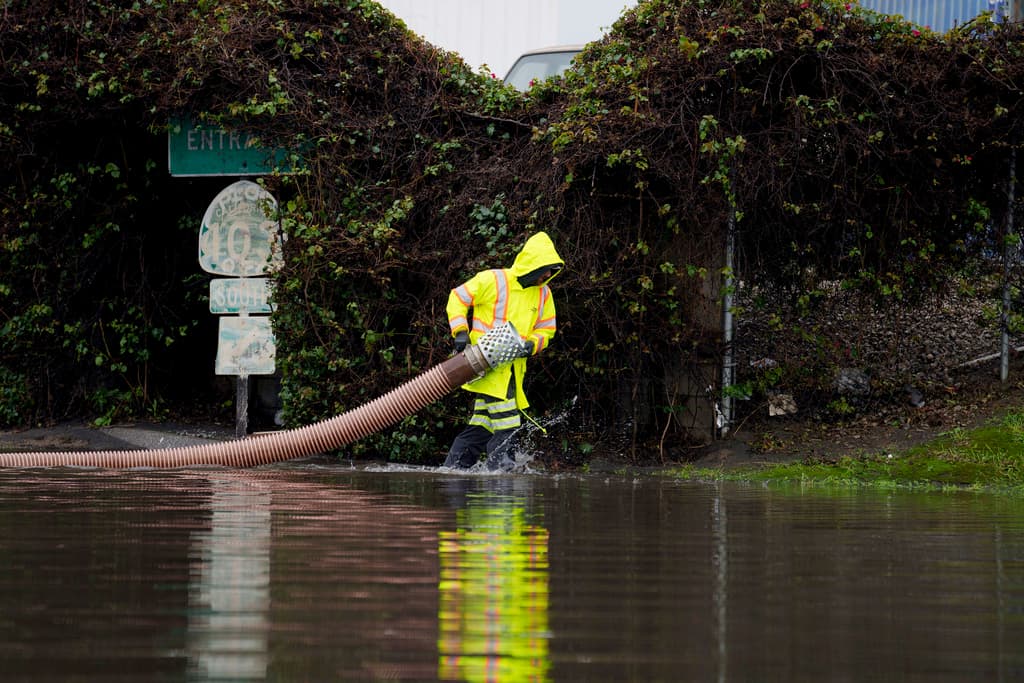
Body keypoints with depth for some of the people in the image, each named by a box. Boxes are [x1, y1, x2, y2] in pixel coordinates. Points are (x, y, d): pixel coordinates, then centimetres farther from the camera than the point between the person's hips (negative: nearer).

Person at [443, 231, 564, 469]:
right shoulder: (493, 280, -7)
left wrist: (532, 344, -4)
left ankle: (452, 469, 17)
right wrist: (460, 332, -9)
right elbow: (458, 298, 1)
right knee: (506, 427, -15)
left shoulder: (543, 294, 11)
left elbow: (546, 330, 18)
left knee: (481, 427, 11)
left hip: (513, 367, 7)